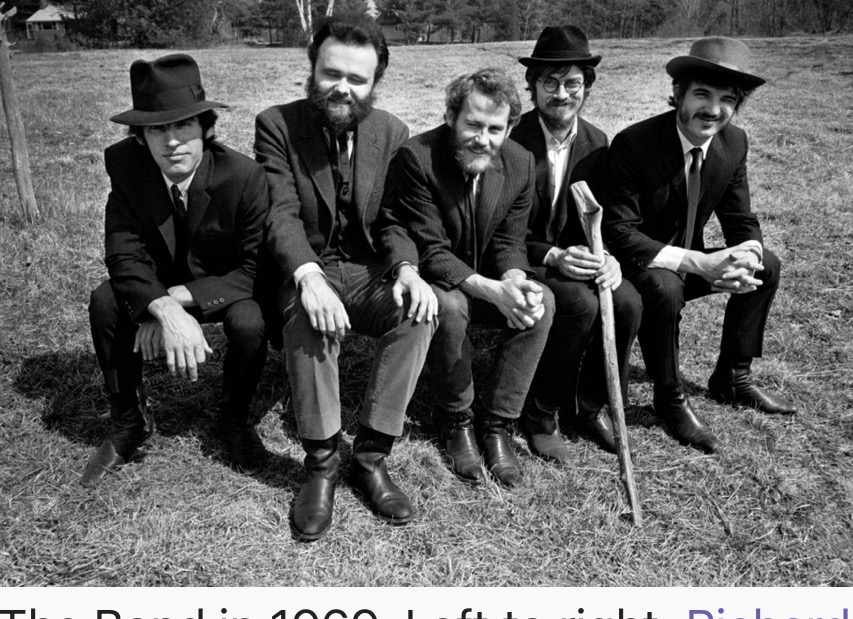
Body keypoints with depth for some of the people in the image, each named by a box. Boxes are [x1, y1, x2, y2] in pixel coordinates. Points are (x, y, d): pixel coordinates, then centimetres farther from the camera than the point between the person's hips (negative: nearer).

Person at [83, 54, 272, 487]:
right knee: (105, 301, -24)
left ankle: (235, 419, 1)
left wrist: (179, 299, -31)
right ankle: (127, 419, 0)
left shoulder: (244, 176, -28)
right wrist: (165, 311, -41)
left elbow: (254, 269, -22)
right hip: (158, 282, 3)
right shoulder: (124, 163, -20)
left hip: (226, 285, -2)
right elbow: (125, 255, -21)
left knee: (250, 325, -32)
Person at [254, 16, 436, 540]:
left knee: (420, 311, -28)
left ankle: (372, 456, -18)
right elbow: (282, 214, -16)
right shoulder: (277, 125, -5)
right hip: (306, 270, -2)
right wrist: (308, 277, -35)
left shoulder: (393, 133, 3)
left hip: (371, 271, 3)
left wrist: (408, 269, -25)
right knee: (307, 315, -36)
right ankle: (321, 463, -20)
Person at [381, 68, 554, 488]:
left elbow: (509, 242, -1)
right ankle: (457, 419, -9)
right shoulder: (416, 157, -23)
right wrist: (493, 290, -37)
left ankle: (496, 422, -9)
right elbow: (431, 251, -24)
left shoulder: (520, 162, -7)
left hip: (490, 282, 5)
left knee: (542, 302, -23)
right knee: (450, 306, -36)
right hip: (432, 281, -4)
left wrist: (514, 280, -25)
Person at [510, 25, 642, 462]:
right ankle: (540, 413, -8)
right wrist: (552, 257, -27)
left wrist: (607, 257, -15)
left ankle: (592, 405, 1)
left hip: (574, 259, 5)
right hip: (519, 262, -5)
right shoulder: (510, 141, -12)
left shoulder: (596, 142, 5)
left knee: (628, 302, -23)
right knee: (580, 305, -32)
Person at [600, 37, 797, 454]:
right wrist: (699, 263, -36)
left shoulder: (734, 143, -5)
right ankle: (669, 399, -10)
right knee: (665, 287, -35)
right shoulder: (633, 144, -24)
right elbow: (619, 233, -27)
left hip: (690, 260, 7)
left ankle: (732, 378, 13)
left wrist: (745, 260, -24)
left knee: (766, 264, -2)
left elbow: (742, 222, 1)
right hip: (636, 264, -7)